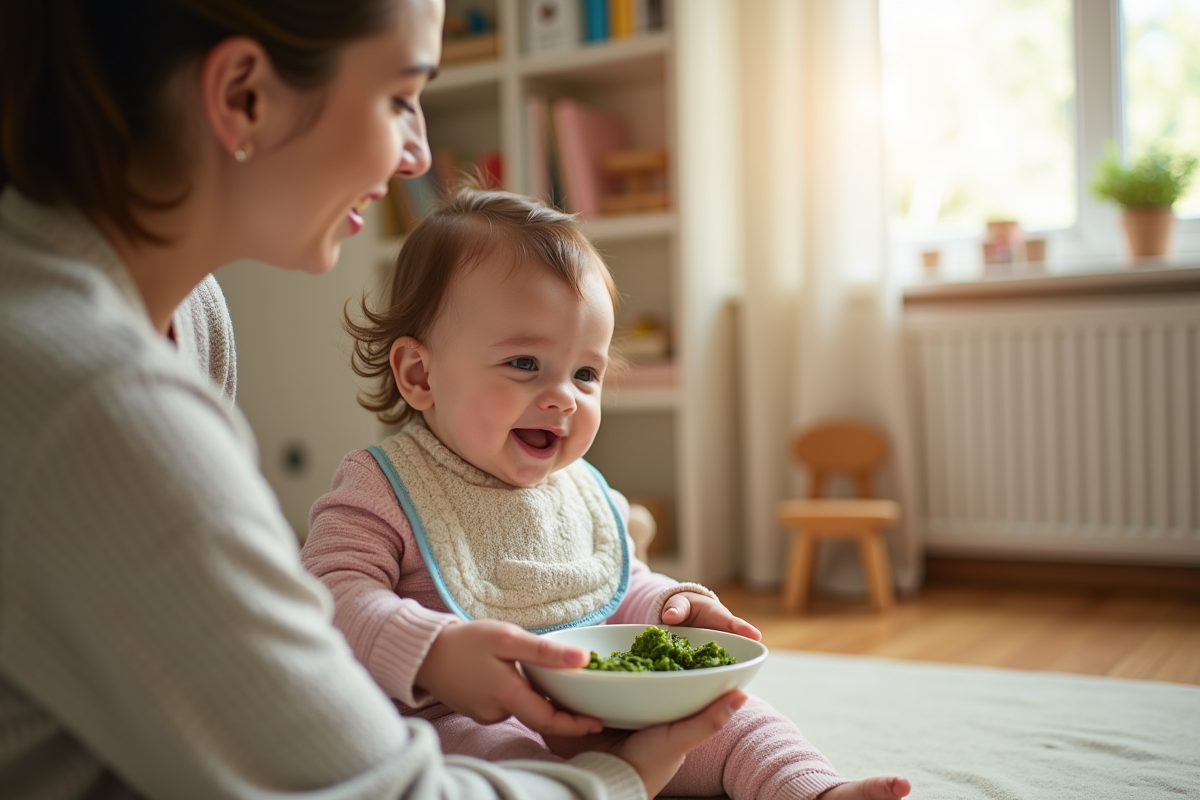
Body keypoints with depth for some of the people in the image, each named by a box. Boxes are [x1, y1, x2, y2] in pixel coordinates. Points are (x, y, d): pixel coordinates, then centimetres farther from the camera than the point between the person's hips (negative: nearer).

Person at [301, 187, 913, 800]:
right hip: (463, 724, -6)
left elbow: (622, 591, 23)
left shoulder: (585, 492, 11)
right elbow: (334, 601, -21)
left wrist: (666, 605, -1)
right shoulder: (384, 495, -10)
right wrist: (436, 654, -38)